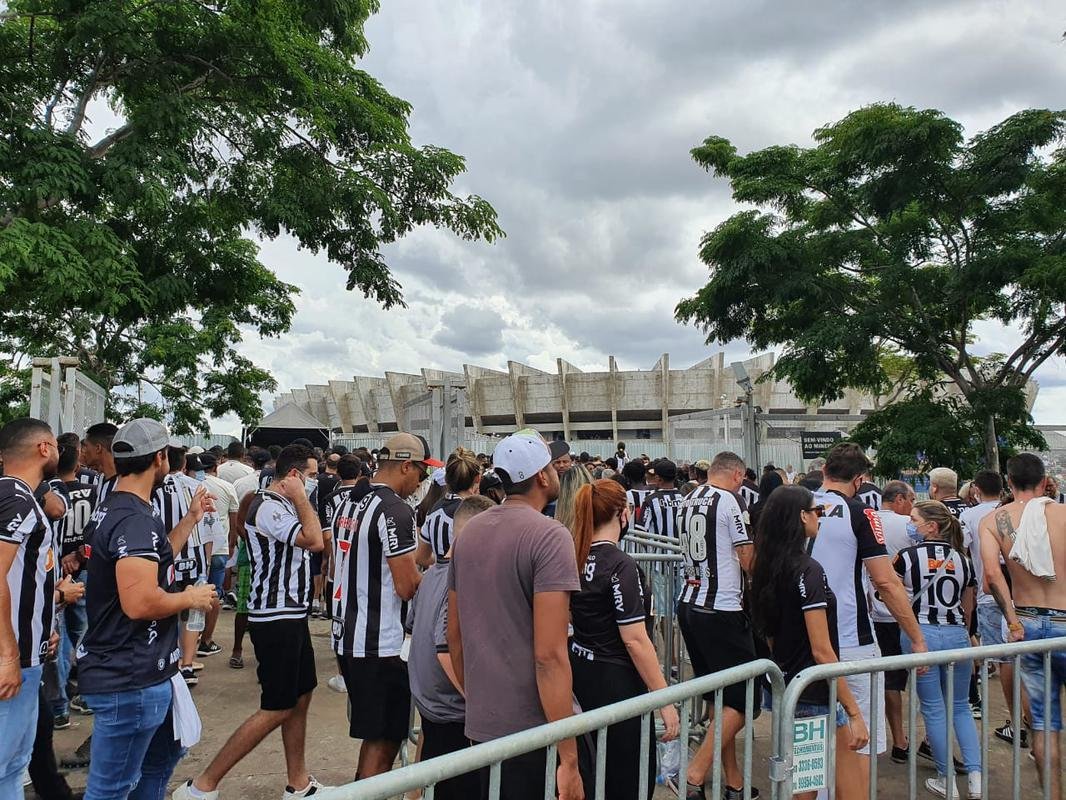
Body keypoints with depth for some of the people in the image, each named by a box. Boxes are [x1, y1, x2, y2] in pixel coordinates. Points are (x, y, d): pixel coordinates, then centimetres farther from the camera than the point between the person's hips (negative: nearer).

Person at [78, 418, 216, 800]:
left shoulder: (112, 510, 10)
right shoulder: (136, 519, -23)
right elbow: (140, 602, -32)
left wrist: (191, 519, 21)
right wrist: (191, 597, -14)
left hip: (137, 672, 11)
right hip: (130, 680, -11)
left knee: (164, 754, 26)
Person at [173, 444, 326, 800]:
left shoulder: (282, 504, 13)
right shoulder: (268, 507, -18)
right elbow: (314, 540, -28)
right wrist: (300, 497, -20)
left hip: (290, 614, 10)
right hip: (276, 619, -10)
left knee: (301, 697, 15)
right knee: (276, 710, -5)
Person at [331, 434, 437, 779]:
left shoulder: (348, 505, 10)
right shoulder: (397, 511, -18)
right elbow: (408, 588, -19)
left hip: (345, 638, 9)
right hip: (379, 646, -9)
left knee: (374, 732, 22)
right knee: (385, 739, 3)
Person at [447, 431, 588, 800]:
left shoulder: (469, 532, 7)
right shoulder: (550, 537, -16)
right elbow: (549, 654, -22)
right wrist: (569, 760, -19)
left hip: (480, 723, 7)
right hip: (533, 728, -7)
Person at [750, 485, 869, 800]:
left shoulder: (767, 569, 7)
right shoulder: (808, 570, -18)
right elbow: (822, 650, -20)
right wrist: (854, 712, -16)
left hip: (783, 688, 9)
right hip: (814, 695, -9)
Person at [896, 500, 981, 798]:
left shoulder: (907, 557, -6)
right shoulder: (962, 560, 6)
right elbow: (967, 609, 16)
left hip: (920, 633, -3)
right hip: (956, 634, 3)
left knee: (934, 709, 7)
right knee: (960, 707, 17)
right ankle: (975, 776, 8)